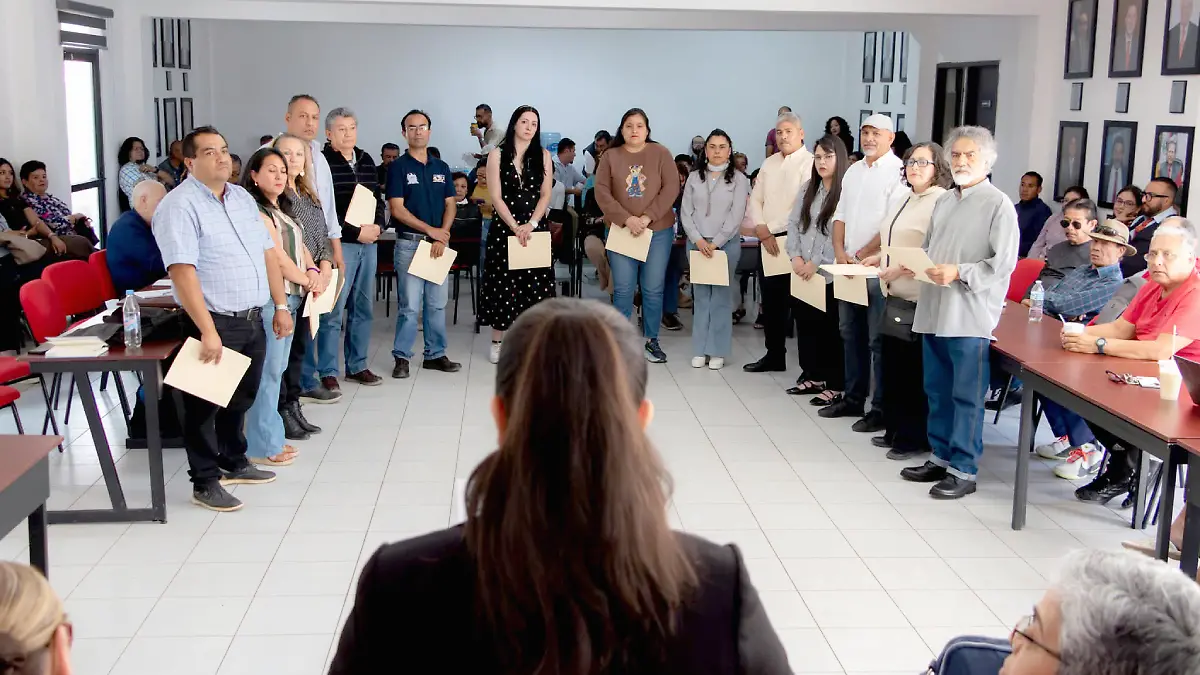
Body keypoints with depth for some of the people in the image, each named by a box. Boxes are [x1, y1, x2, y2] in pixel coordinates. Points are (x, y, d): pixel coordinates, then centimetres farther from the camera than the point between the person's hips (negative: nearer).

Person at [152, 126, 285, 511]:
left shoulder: (243, 198, 12)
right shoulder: (180, 206, -13)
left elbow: (267, 253, 16)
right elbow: (182, 271, -21)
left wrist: (280, 305, 10)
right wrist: (208, 331, -25)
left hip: (252, 320, 8)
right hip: (214, 324, -7)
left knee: (241, 399, 20)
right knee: (205, 406, 4)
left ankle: (234, 464, 36)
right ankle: (205, 483, 14)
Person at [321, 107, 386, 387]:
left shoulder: (366, 160, 14)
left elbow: (378, 198, 20)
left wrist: (378, 226, 0)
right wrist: (356, 232, -15)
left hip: (368, 242, 7)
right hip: (338, 244, -7)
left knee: (363, 308, 12)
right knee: (333, 309, -6)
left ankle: (357, 366, 22)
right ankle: (327, 372, 2)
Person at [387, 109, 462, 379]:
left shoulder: (441, 167, 12)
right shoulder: (398, 167, -2)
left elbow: (450, 204, 9)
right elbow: (397, 209, -9)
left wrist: (443, 235, -8)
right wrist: (431, 229, -13)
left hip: (438, 243, 5)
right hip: (409, 243, -4)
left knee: (437, 303, 8)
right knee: (409, 304, -6)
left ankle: (436, 354, 17)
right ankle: (401, 357, 3)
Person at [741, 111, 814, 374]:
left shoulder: (809, 164, -7)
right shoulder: (769, 163, 14)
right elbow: (755, 201, 12)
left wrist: (770, 228, -13)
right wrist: (762, 231, -4)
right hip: (768, 240, 7)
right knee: (771, 300, 12)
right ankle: (774, 355, 23)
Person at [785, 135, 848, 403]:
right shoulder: (807, 188, 14)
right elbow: (793, 224, 11)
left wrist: (817, 262, -14)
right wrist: (796, 257, -3)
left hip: (829, 273, -7)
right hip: (802, 272, 7)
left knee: (830, 329, -1)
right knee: (805, 324, 11)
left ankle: (834, 385, 8)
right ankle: (812, 376, 23)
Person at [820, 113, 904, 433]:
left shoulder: (897, 171, -9)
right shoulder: (854, 170, 15)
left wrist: (860, 255, -13)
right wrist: (839, 250, 1)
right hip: (849, 265, 8)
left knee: (878, 341, -4)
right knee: (850, 334, 14)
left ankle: (881, 409, 3)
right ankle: (853, 398, 24)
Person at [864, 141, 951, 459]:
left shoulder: (941, 201, -12)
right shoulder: (906, 200, 18)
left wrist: (902, 268, -22)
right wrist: (881, 257, 14)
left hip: (919, 299, -9)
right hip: (896, 294, 9)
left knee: (915, 371, -2)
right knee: (893, 364, 13)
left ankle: (916, 437, 8)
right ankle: (894, 429, 24)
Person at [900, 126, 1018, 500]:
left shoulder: (999, 204, -6)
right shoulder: (944, 201, 17)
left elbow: (1004, 263, -12)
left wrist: (959, 272, -21)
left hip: (970, 316, -7)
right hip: (933, 311, 7)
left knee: (966, 396, -1)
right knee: (937, 391, 14)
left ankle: (963, 470, 6)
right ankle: (941, 457, 27)